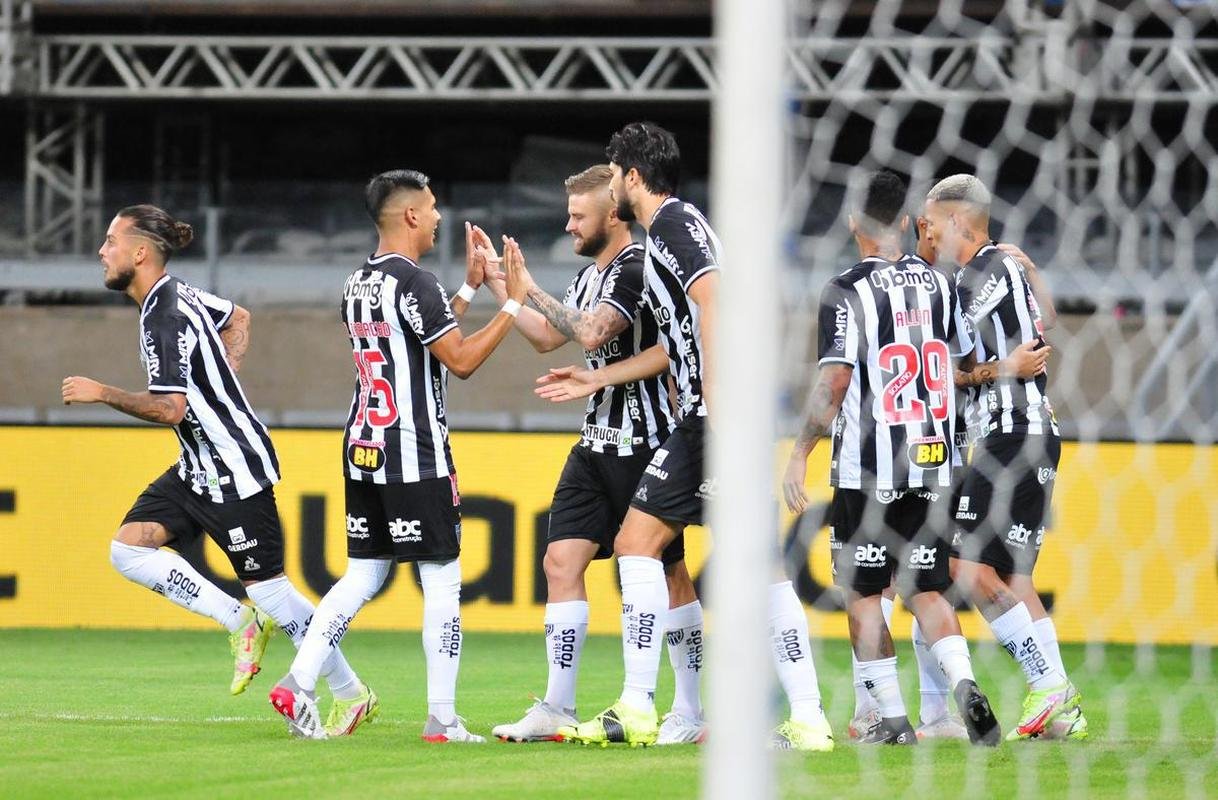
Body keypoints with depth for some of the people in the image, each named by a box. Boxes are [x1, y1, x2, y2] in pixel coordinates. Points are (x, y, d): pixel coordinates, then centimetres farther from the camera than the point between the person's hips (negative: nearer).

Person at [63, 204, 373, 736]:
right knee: (128, 549, -1)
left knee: (267, 587, -3)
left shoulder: (166, 317, -21)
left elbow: (170, 409, -27)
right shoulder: (178, 295, 8)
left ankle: (351, 695, 9)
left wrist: (102, 394, -19)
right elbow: (238, 318, 27)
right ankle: (241, 622, 3)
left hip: (233, 468, -10)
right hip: (200, 468, 10)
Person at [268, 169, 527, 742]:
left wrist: (469, 289, 26)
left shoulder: (357, 285, 12)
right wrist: (513, 305, -6)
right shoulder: (414, 282, -14)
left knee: (362, 577, 11)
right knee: (443, 581, -1)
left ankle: (298, 684, -2)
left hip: (362, 452, 8)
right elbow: (461, 361, -13)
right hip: (416, 458, -8)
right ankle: (442, 719, -1)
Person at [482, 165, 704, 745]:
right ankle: (557, 708, 0)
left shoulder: (638, 269, -14)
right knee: (562, 560, -1)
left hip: (646, 445, -9)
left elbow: (592, 333, -25)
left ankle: (689, 712, 5)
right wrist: (496, 285, 19)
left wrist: (531, 291, -20)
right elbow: (547, 337, 26)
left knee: (668, 571, -1)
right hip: (597, 443, 9)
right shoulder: (591, 276, 15)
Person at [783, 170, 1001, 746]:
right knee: (925, 590, 9)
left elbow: (834, 381, -16)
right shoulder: (938, 284, 6)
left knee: (862, 594, 7)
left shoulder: (847, 292, -10)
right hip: (932, 462, 5)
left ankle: (893, 719, 4)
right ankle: (963, 684, -16)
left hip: (867, 470, -5)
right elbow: (969, 365, 17)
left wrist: (799, 454, -10)